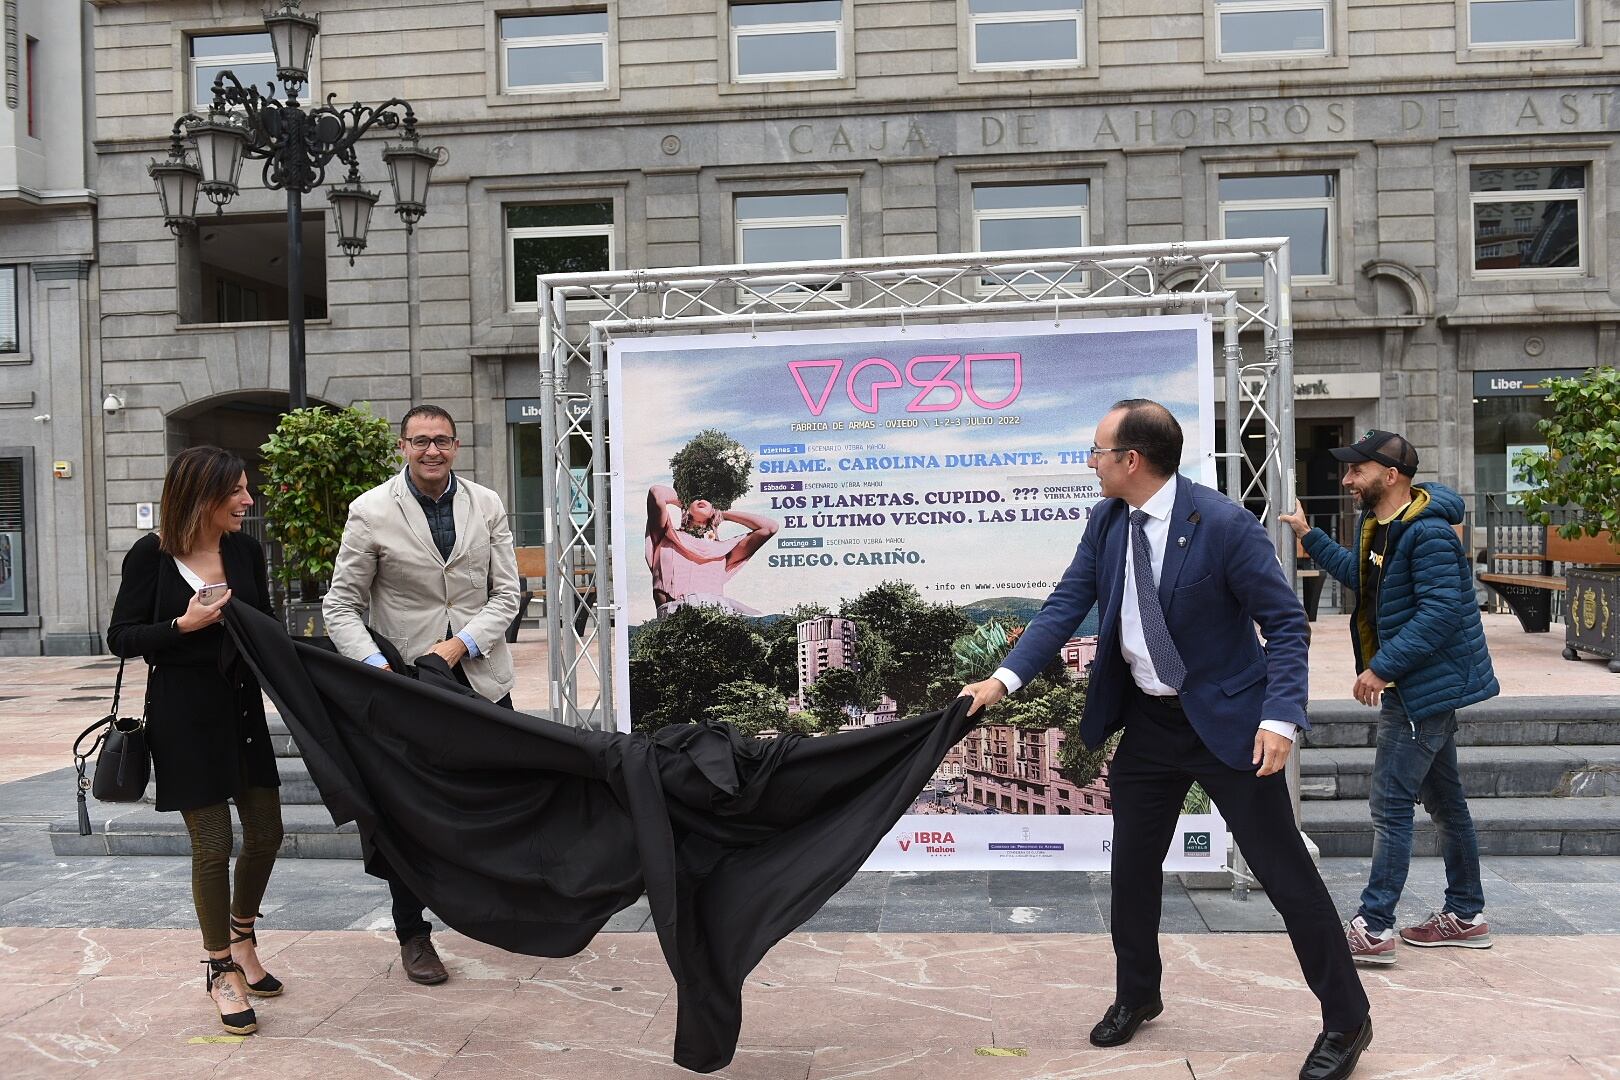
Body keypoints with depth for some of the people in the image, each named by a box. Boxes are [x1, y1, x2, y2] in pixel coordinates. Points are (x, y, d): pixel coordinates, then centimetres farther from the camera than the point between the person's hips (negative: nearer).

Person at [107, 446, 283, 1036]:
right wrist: (184, 625, -21)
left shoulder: (244, 549, 3)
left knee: (265, 832, 9)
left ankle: (242, 938, 35)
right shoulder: (151, 555, -9)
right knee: (212, 844, 0)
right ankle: (222, 968, 20)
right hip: (183, 715, -5)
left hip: (242, 706, 5)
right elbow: (121, 638, -7)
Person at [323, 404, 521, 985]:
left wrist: (460, 644, -15)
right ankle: (413, 936, 24)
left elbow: (506, 593, 0)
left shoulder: (486, 505, 2)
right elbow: (342, 604, -6)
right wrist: (377, 666, -21)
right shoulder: (371, 512, -7)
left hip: (481, 675, 2)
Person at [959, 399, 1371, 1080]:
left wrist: (1281, 717, -25)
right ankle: (1137, 996, 37)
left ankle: (1347, 1019, 20)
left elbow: (1285, 622, -15)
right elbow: (1067, 604, -1)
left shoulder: (1224, 524, -20)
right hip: (1147, 722, 6)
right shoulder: (1106, 521, -2)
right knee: (1132, 866, 15)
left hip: (1228, 720, -6)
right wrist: (1005, 678, -12)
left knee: (1284, 871, 2)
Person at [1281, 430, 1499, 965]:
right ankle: (1466, 916, 29)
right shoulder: (1377, 525, 10)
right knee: (1443, 800, 17)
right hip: (1420, 686, 11)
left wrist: (1382, 668, -25)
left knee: (1391, 805, -8)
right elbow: (1363, 579, 26)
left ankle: (1373, 929, -3)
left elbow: (1439, 612, -27)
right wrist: (1309, 537, 23)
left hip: (1426, 685, -11)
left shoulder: (1428, 533, -21)